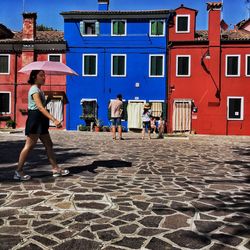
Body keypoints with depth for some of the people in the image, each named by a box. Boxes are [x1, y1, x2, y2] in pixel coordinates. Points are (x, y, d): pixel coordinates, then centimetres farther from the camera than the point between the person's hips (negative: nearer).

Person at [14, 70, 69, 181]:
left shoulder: (38, 89, 17)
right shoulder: (35, 90, -14)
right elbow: (40, 107, -26)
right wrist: (54, 120, -33)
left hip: (40, 120, 10)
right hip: (35, 119, -10)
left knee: (49, 144, 9)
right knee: (29, 146, -5)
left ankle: (56, 169, 13)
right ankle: (18, 171, 4)